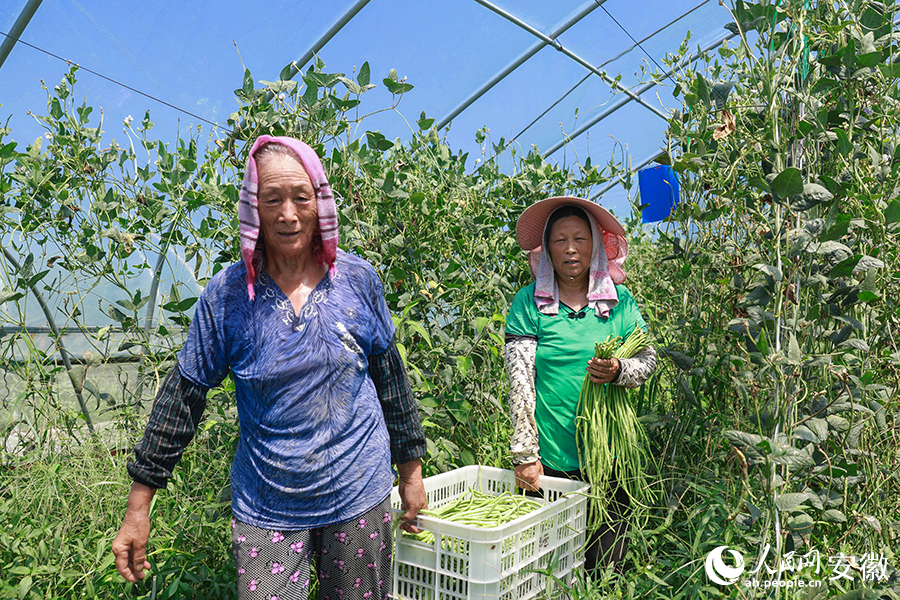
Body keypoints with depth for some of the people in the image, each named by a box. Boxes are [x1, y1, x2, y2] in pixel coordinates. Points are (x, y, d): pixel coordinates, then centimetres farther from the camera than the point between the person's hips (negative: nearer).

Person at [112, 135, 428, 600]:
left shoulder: (357, 279, -6)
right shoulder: (227, 293, -8)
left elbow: (390, 378, 4)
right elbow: (182, 396, -2)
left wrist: (411, 469, 9)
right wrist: (138, 510, 0)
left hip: (357, 494, 1)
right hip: (265, 506, -1)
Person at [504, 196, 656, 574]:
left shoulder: (619, 300, 6)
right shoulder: (529, 302, -1)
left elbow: (648, 359, 5)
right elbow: (520, 382, -5)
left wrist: (618, 370, -18)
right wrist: (525, 454, -9)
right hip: (549, 459, -1)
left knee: (605, 568, 10)